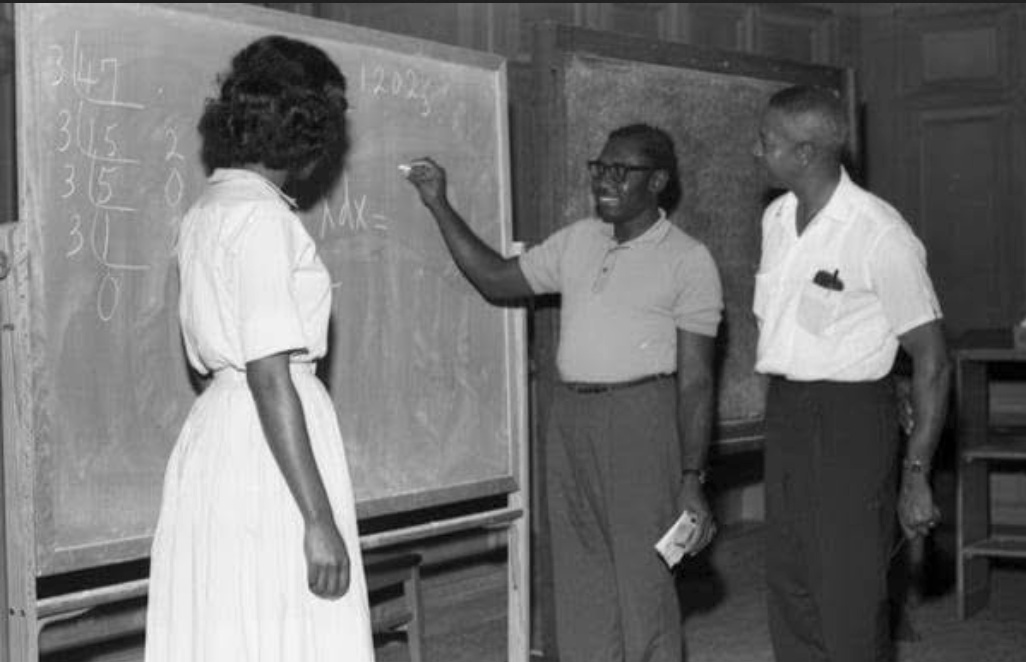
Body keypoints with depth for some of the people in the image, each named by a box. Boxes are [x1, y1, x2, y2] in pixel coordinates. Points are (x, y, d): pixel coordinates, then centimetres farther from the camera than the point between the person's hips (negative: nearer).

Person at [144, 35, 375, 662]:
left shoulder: (211, 208, 14)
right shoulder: (261, 216, -13)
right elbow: (270, 376, -18)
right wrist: (319, 518, -18)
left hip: (218, 431, 9)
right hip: (269, 449, -9)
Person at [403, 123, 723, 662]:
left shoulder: (687, 260, -4)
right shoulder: (577, 242, 13)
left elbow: (695, 380, -7)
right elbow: (497, 280, 20)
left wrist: (692, 481, -13)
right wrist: (440, 207, 12)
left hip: (641, 418, -5)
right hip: (570, 417, 6)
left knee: (644, 582, -3)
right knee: (579, 582, 9)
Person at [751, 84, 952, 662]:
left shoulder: (881, 235, -15)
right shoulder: (777, 218, 8)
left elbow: (933, 361, -12)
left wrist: (916, 474, -15)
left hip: (851, 419, -7)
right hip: (784, 414, 7)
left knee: (851, 599, -2)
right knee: (790, 592, 13)